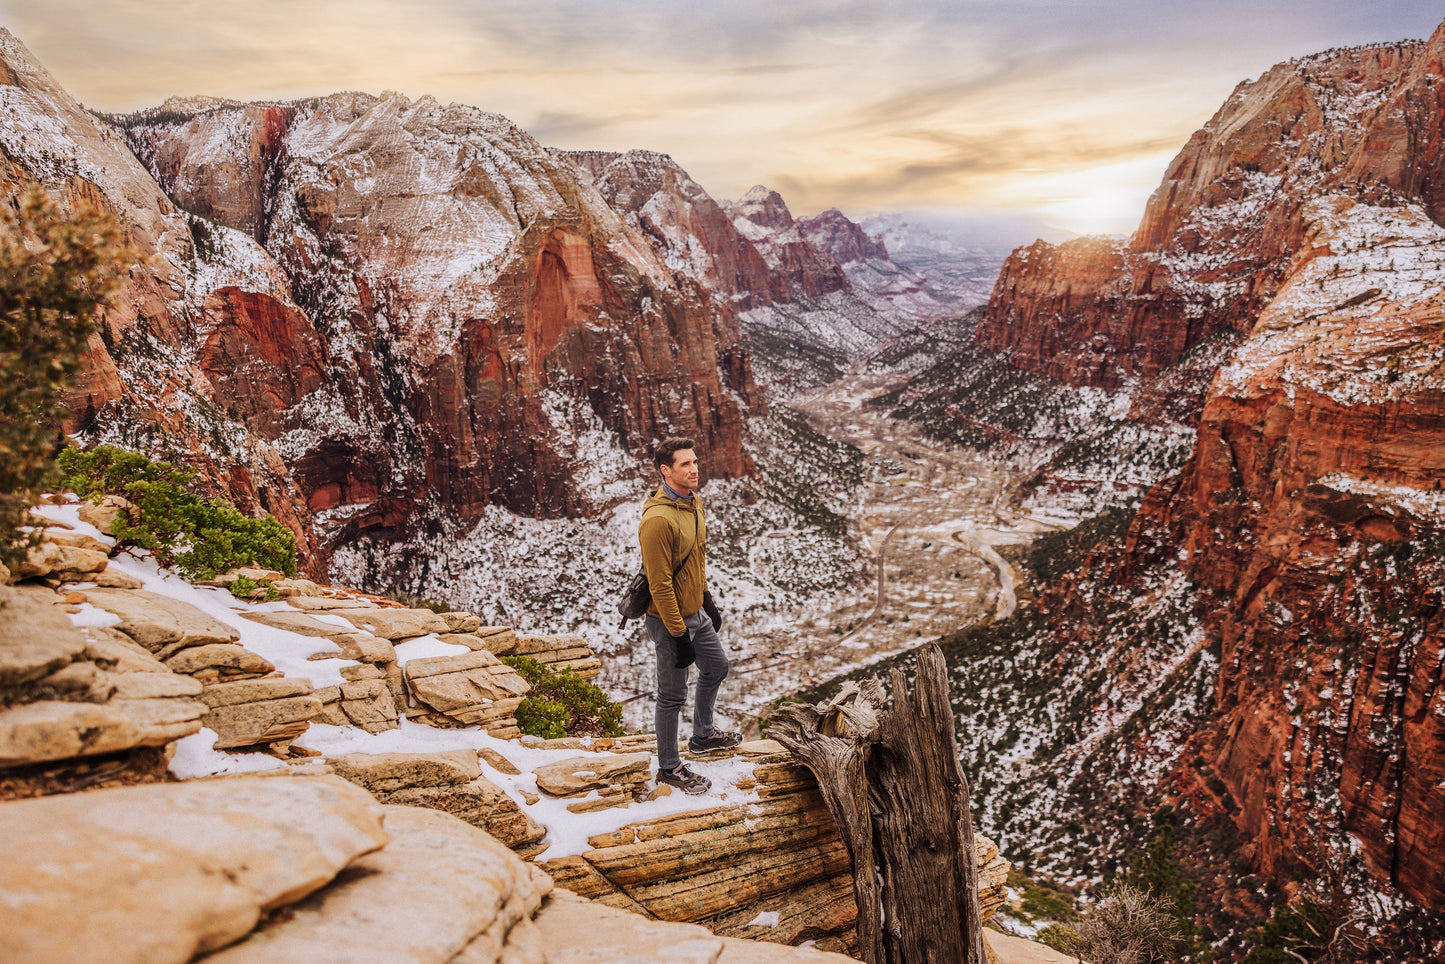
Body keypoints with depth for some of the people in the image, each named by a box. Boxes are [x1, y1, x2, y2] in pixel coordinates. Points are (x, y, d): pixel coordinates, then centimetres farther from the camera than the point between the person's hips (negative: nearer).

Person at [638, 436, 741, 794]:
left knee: (716, 668, 26)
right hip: (671, 619, -9)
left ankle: (702, 735, 48)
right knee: (673, 694, 5)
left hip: (696, 612, 9)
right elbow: (660, 585, -26)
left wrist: (708, 600, 18)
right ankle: (669, 768, 24)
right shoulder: (658, 519, -28)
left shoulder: (694, 503, 2)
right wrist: (679, 636, -22)